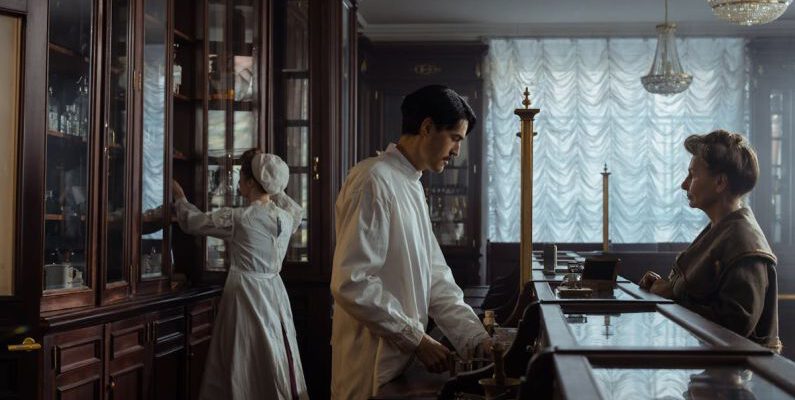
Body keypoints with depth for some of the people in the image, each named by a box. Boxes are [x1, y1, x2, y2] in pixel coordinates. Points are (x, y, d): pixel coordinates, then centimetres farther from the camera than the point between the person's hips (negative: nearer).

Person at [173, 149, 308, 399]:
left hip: (246, 294, -5)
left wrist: (180, 198, 17)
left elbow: (192, 222, -1)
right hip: (275, 293, 6)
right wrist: (272, 189, 32)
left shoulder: (237, 219, -14)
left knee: (245, 369, 3)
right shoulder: (287, 217, 1)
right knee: (276, 363, 11)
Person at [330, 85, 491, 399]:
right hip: (375, 365, -9)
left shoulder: (413, 186, 12)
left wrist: (476, 337, 1)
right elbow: (352, 283, -22)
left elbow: (434, 276, 11)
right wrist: (417, 339, -17)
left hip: (404, 357, 9)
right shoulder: (374, 181, -16)